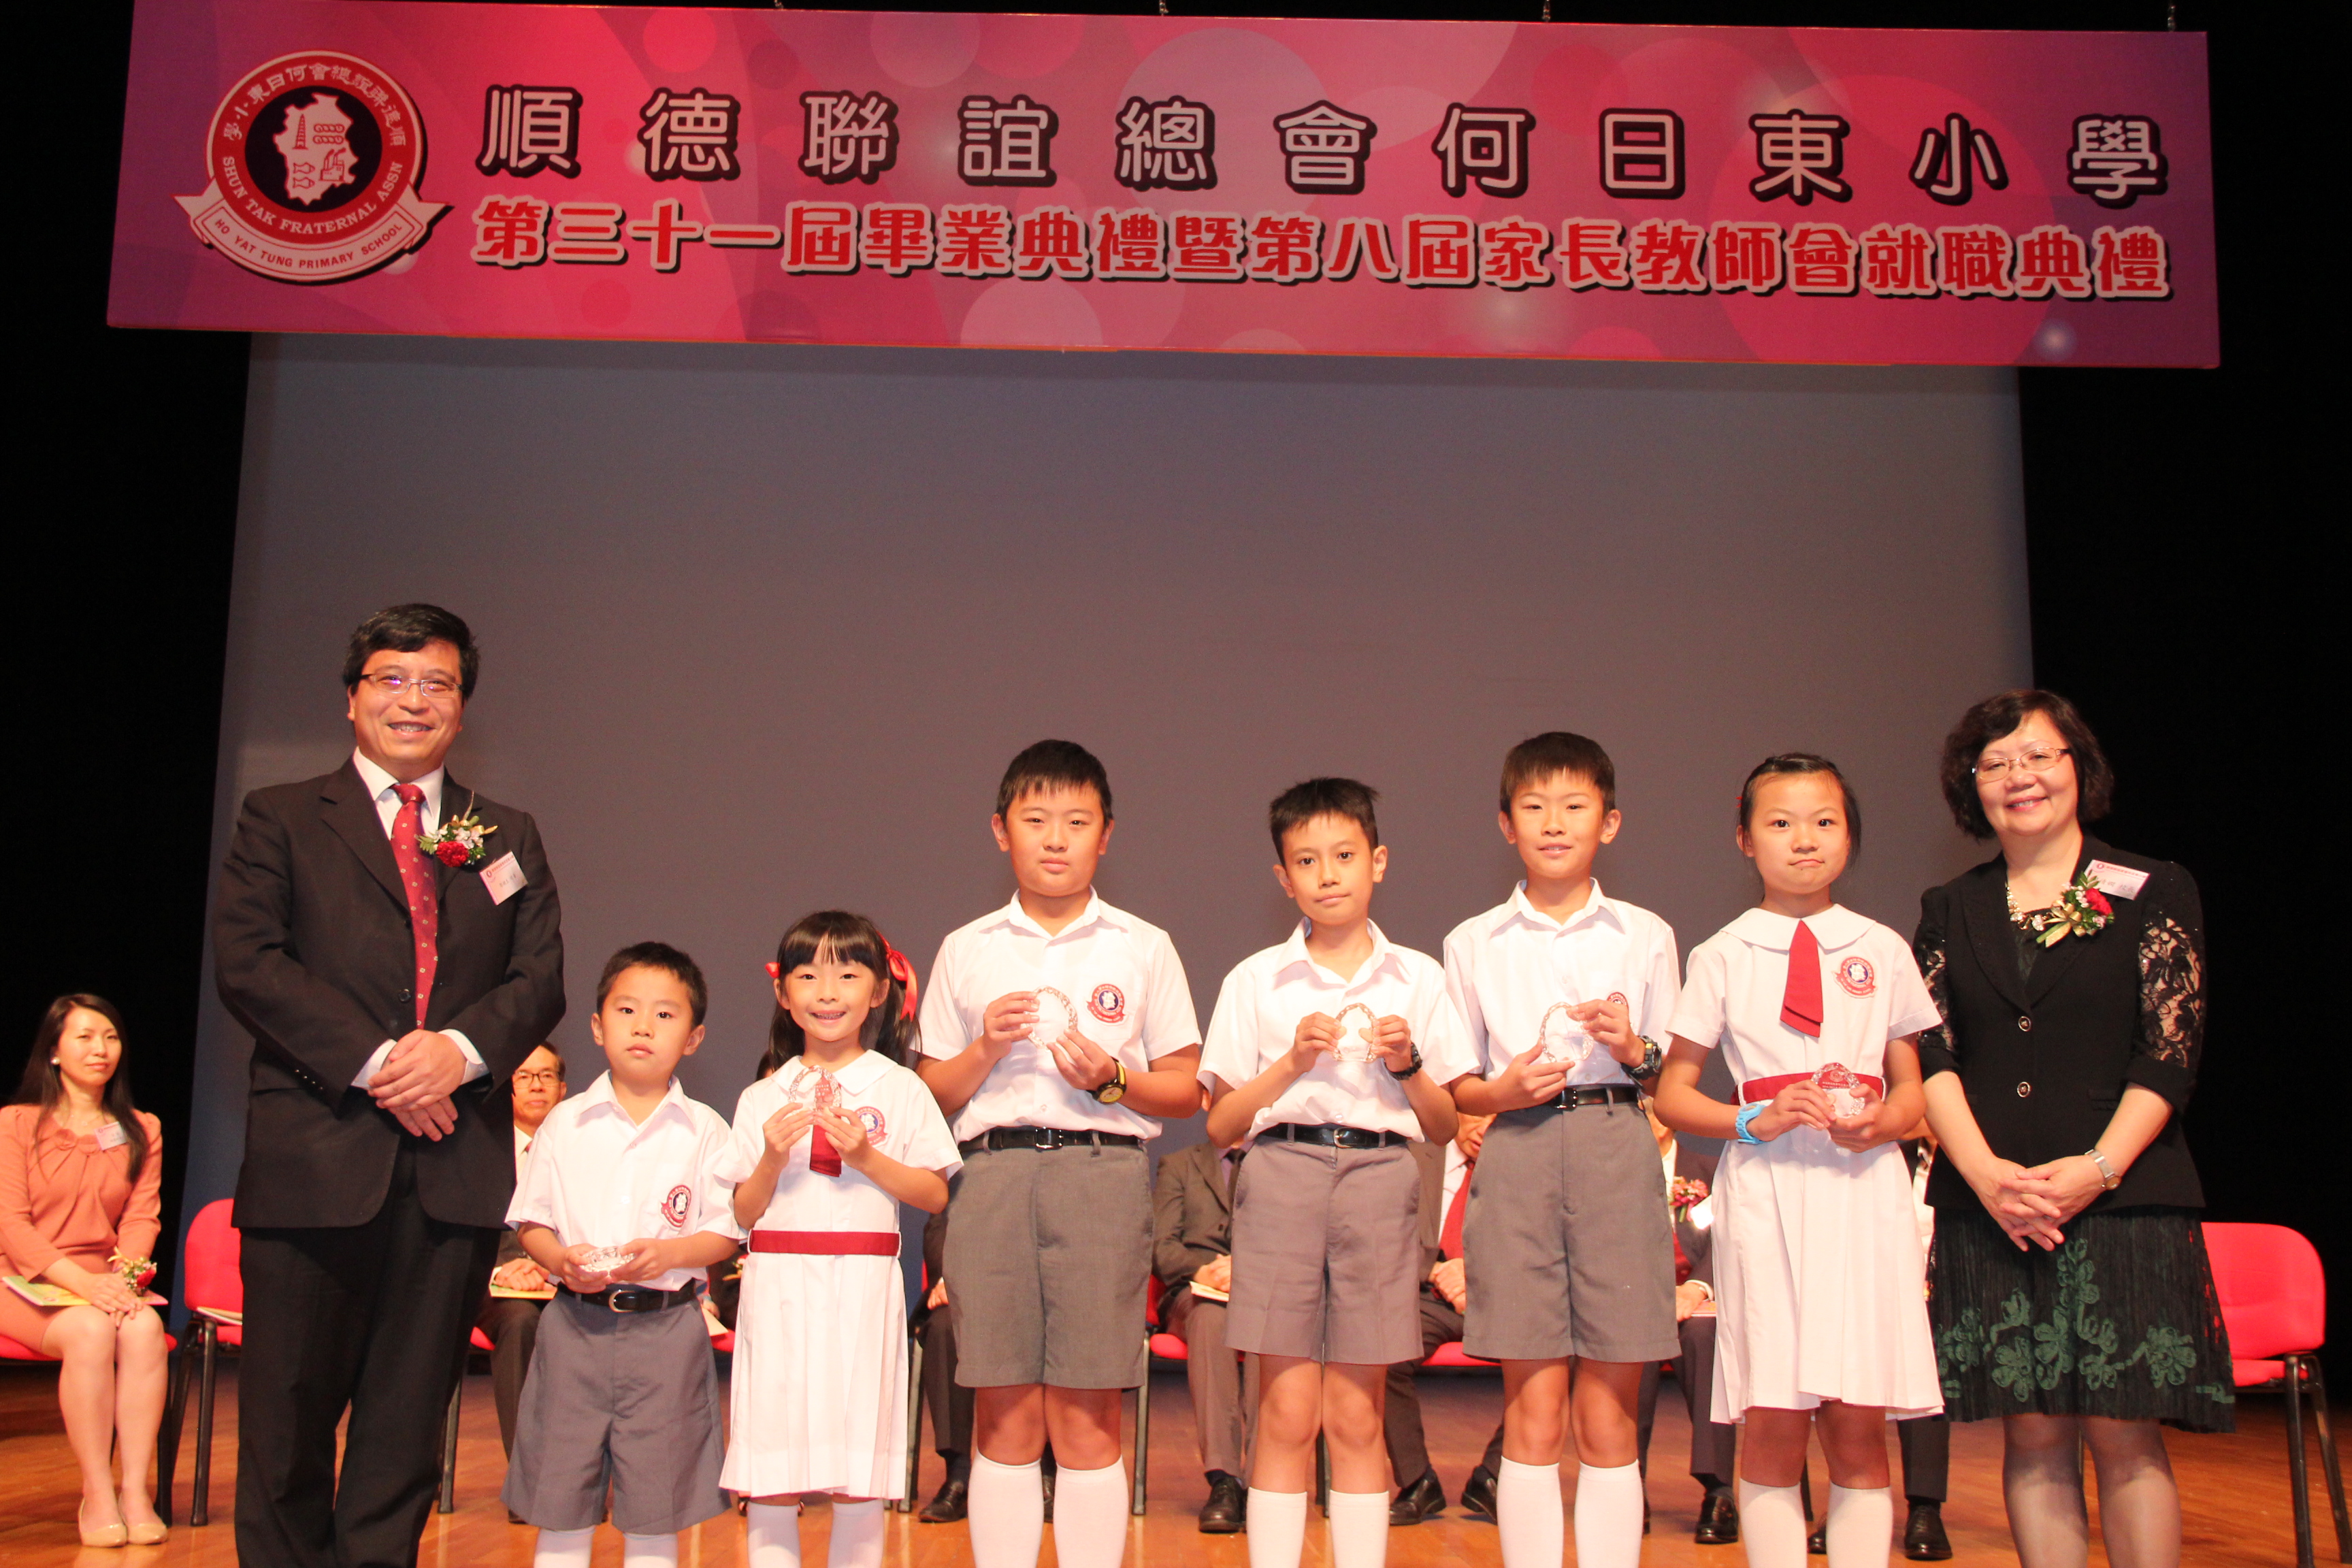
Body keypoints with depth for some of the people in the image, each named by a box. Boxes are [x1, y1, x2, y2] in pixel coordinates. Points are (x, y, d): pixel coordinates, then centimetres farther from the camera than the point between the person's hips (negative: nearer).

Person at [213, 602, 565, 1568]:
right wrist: (372, 1061, -14)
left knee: (408, 1419, 7)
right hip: (315, 1155, -2)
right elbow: (247, 962, -4)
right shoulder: (280, 819, 9)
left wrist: (463, 1048, -13)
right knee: (289, 1416, 3)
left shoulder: (506, 837, 17)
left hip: (456, 1159, 3)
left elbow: (540, 980, 8)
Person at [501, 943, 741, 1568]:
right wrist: (560, 1260, -12)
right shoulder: (565, 1123, 6)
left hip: (666, 1327, -1)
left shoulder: (704, 1130, 3)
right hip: (576, 1323, 1)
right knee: (559, 1503, 5)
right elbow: (531, 1220, 8)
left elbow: (726, 1232, 2)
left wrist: (668, 1253, -16)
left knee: (654, 1514, 5)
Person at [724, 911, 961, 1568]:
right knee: (770, 1471, 0)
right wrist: (772, 1159, -9)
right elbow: (742, 1215, 8)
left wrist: (866, 1155, -11)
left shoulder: (900, 1089, 4)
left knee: (859, 1470, 0)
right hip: (778, 1286, 2)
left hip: (863, 1288, -1)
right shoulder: (763, 1099, 9)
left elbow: (934, 1195, 0)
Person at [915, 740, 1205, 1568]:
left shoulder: (1142, 948, 10)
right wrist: (987, 1049, -5)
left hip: (1103, 1169, -1)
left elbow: (1185, 1092, 9)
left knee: (1087, 1418, -1)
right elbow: (932, 1095, 12)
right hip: (993, 1170, 1)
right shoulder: (966, 950, 13)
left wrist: (1113, 1078, -8)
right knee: (1003, 1415, 2)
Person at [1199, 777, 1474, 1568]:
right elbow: (1221, 1126, 5)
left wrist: (1408, 1065, -6)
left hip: (1379, 1179, 1)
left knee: (1356, 1419, 3)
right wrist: (1291, 1063, -8)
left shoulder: (1418, 978, 11)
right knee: (1287, 1412, -3)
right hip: (1282, 1175, -1)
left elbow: (1446, 1127, 12)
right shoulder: (1254, 981, 8)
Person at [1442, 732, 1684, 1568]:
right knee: (1533, 1413, 0)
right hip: (1517, 1154, 0)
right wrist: (1505, 1089, -8)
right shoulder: (1473, 943, 10)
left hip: (1617, 1153, 0)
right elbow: (1455, 1087, 12)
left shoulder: (1645, 935, 11)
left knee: (1609, 1418, 2)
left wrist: (1634, 1050, -8)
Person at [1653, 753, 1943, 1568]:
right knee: (1773, 1425, -1)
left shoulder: (1883, 951, 12)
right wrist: (1756, 1120, -10)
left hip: (1864, 1184, 1)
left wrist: (1883, 1120, -6)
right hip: (1765, 1187, -1)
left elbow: (1912, 1084, 16)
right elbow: (1672, 1095, 7)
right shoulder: (1724, 956, 6)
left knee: (1859, 1424, 0)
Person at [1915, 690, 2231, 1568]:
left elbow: (2170, 1057, -2)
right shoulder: (1949, 911, 12)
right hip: (1986, 1206, 2)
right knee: (2032, 1435, 3)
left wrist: (2097, 1168, -13)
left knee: (2123, 1433, -3)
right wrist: (1986, 1172, -11)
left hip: (2122, 1196, -2)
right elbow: (1931, 1057, 4)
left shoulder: (2153, 894, 4)